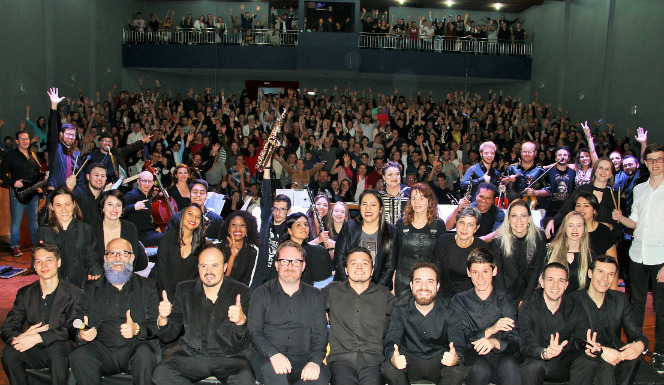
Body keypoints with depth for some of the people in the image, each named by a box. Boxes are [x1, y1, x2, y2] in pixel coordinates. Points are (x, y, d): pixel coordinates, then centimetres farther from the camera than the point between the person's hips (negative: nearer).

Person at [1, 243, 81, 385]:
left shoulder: (74, 294, -4)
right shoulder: (25, 294, 9)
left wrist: (38, 338, -26)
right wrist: (24, 336, -22)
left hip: (61, 349, -3)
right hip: (35, 352, 3)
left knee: (56, 347, -34)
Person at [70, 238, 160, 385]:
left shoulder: (147, 287, 15)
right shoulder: (91, 288, 20)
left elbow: (156, 325, 5)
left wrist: (137, 329, -17)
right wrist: (82, 334, -10)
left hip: (134, 347, -1)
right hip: (102, 348, 2)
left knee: (144, 353, -34)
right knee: (79, 356, -29)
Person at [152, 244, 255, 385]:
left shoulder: (241, 292, -3)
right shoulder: (185, 290, 6)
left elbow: (240, 346, -7)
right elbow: (168, 337, 6)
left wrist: (241, 321, -29)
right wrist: (163, 319, -17)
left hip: (229, 357, -3)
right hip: (191, 355, 3)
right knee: (161, 373, -25)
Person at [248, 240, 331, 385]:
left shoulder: (314, 296, 15)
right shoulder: (262, 293, 10)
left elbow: (320, 334, 7)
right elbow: (254, 331, 0)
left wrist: (315, 361, -14)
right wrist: (273, 354, -20)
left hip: (303, 358, 2)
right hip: (266, 358, -2)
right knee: (274, 372, -37)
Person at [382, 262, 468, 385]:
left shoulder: (448, 309, -8)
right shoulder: (400, 308, -8)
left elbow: (458, 342, -14)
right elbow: (391, 339, -14)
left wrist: (456, 357, -41)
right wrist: (393, 357, -40)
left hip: (439, 359, 0)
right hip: (410, 358, 0)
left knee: (458, 372, -30)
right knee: (389, 369, -29)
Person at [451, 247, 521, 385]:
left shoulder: (505, 301, 5)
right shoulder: (459, 300, 4)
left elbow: (515, 342, -3)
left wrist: (495, 342, -26)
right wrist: (490, 330, -19)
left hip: (498, 354, 0)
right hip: (471, 355, 1)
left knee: (510, 365, -34)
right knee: (480, 367, -33)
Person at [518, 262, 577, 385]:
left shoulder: (573, 308, 1)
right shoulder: (527, 308, -6)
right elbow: (525, 345, -16)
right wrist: (544, 353, -38)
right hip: (535, 360, -3)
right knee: (533, 366, -35)